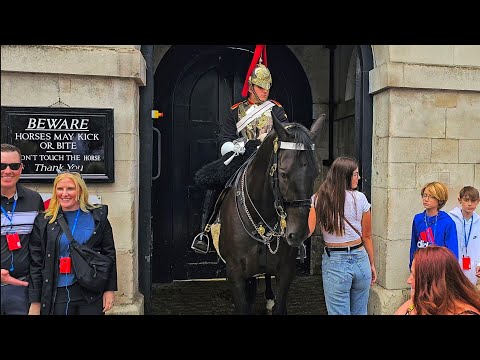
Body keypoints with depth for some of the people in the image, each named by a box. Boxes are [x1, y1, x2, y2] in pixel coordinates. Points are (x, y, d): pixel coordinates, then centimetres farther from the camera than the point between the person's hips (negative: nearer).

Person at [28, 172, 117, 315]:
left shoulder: (98, 217, 2)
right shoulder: (44, 221, 2)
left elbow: (109, 254, 4)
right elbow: (36, 262, 3)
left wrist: (110, 289, 0)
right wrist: (35, 302, 0)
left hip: (92, 294, 0)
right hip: (57, 295, 0)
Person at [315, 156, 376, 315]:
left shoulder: (318, 199, -7)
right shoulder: (360, 198, -5)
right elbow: (366, 236, 4)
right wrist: (372, 265, 14)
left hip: (334, 262, -2)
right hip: (360, 260, 2)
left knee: (338, 312, 9)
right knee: (360, 312, 19)